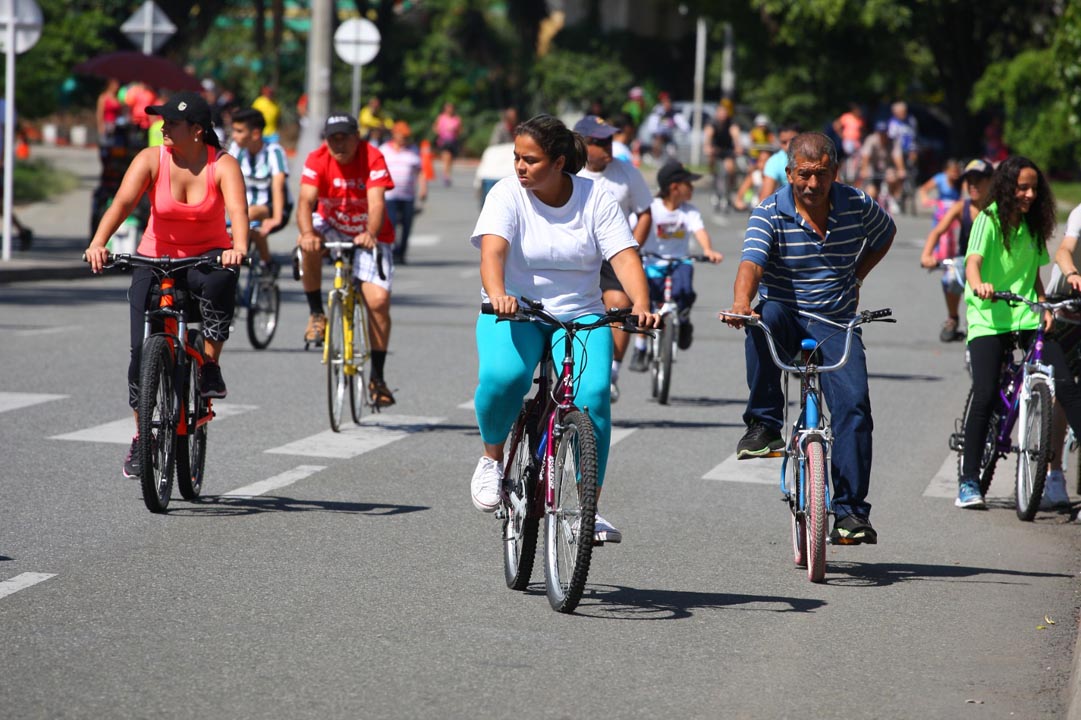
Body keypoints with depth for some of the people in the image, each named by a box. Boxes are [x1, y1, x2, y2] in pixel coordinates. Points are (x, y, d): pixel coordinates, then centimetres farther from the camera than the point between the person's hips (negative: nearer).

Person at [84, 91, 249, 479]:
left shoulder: (223, 165, -14)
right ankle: (141, 437, 8)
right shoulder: (151, 160, -11)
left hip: (207, 258, -1)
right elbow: (122, 202, -24)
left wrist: (239, 248, -51)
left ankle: (210, 366, -20)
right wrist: (98, 243, -42)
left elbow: (237, 208, -30)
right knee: (143, 346, -9)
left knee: (221, 281, -38)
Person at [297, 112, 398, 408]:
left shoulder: (373, 158, -20)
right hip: (332, 227, 1)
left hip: (369, 237, -1)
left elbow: (376, 202, -31)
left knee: (378, 301, -15)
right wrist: (307, 233, -48)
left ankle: (377, 377, -2)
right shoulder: (318, 159, -16)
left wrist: (371, 234, -51)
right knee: (309, 247, -34)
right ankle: (316, 314, -13)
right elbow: (306, 199, -28)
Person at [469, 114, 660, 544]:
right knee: (503, 375, -32)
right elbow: (492, 250, -23)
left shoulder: (596, 199, -2)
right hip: (514, 312, -1)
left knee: (592, 393, -24)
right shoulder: (507, 194, -6)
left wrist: (640, 304, -31)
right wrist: (497, 294, -44)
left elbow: (625, 257, -11)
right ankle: (492, 456, -2)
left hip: (580, 317, 1)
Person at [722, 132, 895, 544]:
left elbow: (885, 235, 22)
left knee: (853, 403, -19)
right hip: (787, 320, -1)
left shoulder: (858, 206, -1)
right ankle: (764, 423, -24)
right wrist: (741, 303, -46)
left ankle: (850, 511, -12)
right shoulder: (769, 214, -9)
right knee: (765, 317, -38)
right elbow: (751, 263, -26)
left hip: (836, 325, 2)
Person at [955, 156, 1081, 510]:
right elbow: (973, 261, -20)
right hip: (988, 320, -5)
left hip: (1027, 319, 5)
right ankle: (968, 481, -4)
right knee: (985, 396, -15)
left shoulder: (1031, 225, 14)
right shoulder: (989, 220, -4)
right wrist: (979, 285, -41)